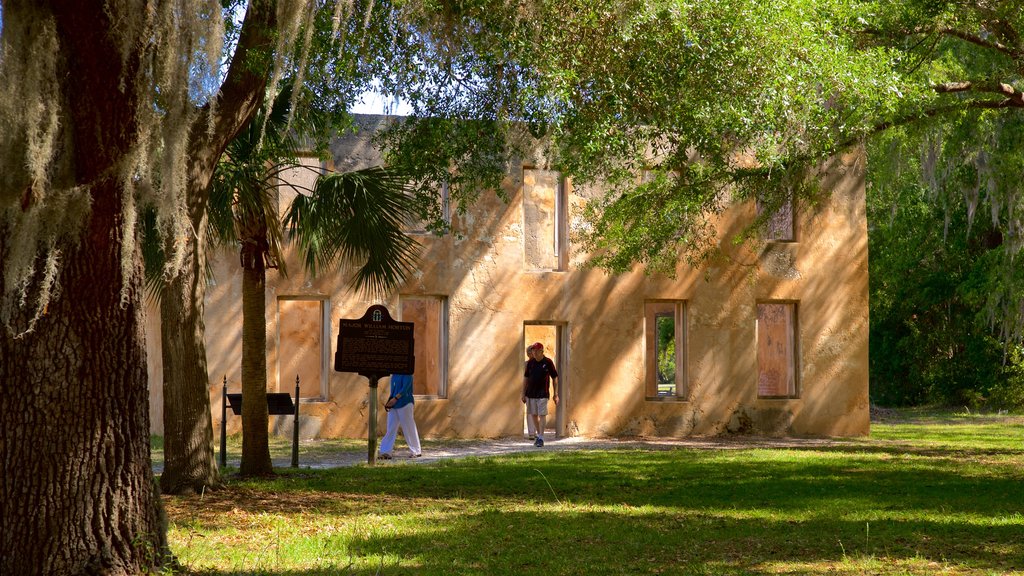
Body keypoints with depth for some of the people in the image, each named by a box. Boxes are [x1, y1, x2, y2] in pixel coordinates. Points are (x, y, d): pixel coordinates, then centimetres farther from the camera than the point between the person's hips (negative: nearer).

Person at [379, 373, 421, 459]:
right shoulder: (394, 375, 13)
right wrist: (388, 402, 5)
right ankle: (386, 452, 1)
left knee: (409, 428, 0)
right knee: (391, 429, 3)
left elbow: (405, 388, -19)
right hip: (393, 405, 8)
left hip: (404, 404, -8)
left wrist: (395, 399, -26)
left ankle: (416, 451, 11)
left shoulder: (407, 374, -10)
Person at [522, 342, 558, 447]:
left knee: (542, 415, -7)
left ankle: (541, 438, -6)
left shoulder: (548, 362, -5)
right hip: (531, 393, 4)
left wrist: (556, 394, -3)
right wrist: (523, 393, 7)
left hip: (542, 393, -4)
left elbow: (555, 378, 0)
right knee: (533, 415, 10)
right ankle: (539, 434, 26)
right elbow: (526, 378, 11)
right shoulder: (530, 363, 4)